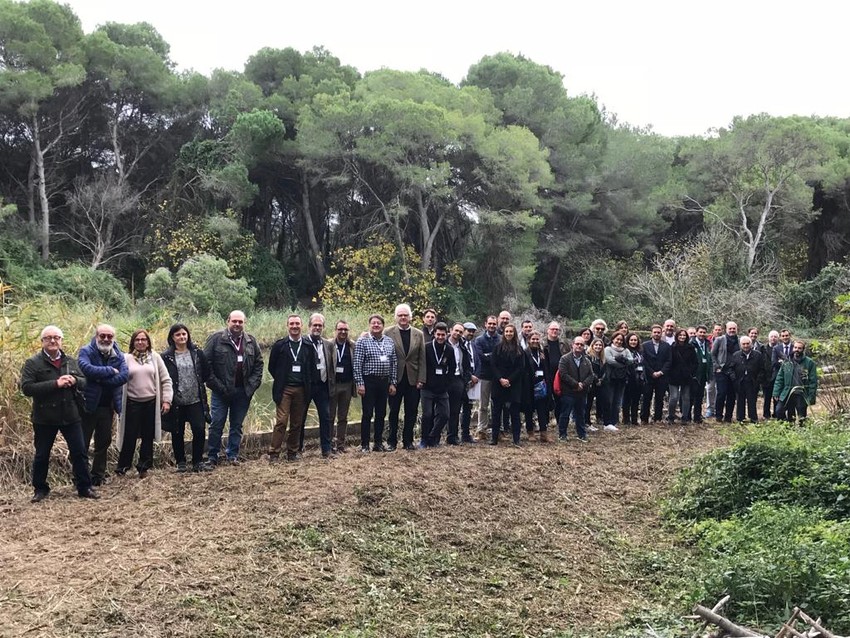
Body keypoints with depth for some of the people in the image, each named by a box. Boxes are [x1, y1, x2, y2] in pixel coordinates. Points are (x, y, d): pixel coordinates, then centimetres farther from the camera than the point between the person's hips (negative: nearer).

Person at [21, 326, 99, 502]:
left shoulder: (70, 361, 8)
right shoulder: (33, 363, -6)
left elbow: (84, 382, 10)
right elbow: (26, 387, -17)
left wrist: (74, 380, -14)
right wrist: (55, 384, -23)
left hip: (70, 416, 3)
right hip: (44, 418, -3)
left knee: (79, 452, 5)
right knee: (42, 455, 10)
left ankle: (84, 487, 16)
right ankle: (40, 489, 26)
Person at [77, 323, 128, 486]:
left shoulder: (118, 355, 5)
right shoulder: (86, 352, -7)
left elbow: (123, 376, -12)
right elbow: (87, 369, -28)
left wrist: (100, 379, -21)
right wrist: (110, 371, -18)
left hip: (108, 407, 5)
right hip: (88, 405, -5)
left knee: (104, 442, 13)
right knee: (82, 443, 2)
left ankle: (98, 475, 26)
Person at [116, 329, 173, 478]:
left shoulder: (155, 357, 4)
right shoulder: (126, 358, 0)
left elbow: (166, 380, 4)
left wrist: (166, 400, -2)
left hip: (151, 403, 2)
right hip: (132, 403, -2)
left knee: (148, 437, 8)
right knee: (129, 436, 2)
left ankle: (144, 467, 19)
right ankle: (122, 467, 14)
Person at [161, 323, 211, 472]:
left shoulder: (197, 353, 4)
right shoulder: (166, 357, -3)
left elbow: (206, 373, 12)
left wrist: (198, 384, 7)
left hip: (196, 400, 1)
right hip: (176, 402, -1)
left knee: (200, 430, -4)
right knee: (177, 433, 8)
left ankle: (198, 462, 9)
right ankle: (180, 462, 22)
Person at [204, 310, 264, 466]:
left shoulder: (251, 341, 8)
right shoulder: (216, 338, -4)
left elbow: (259, 363, 10)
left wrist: (253, 384, -1)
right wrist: (215, 384, -12)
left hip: (243, 391, 3)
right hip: (221, 391, -3)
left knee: (237, 425, 10)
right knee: (216, 424, 1)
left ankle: (232, 455, 21)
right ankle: (212, 456, 11)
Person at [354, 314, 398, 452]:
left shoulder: (389, 342, 9)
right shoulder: (362, 341, -4)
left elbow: (394, 363, 11)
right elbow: (357, 364, -7)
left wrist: (393, 383, 6)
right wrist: (360, 383, -12)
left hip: (384, 382, 4)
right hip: (369, 381, -4)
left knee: (381, 414, 10)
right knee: (367, 414, -1)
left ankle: (378, 442, 19)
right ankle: (364, 444, 6)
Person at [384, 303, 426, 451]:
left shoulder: (419, 334, 6)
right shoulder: (388, 332, -1)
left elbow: (422, 359, 5)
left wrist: (421, 379, -2)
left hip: (413, 380, 2)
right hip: (395, 378, -2)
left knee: (411, 413, 6)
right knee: (394, 412, 6)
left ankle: (408, 441, 17)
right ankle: (392, 441, 16)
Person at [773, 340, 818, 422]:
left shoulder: (809, 363, -3)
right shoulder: (786, 362, 7)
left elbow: (813, 381, -6)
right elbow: (779, 379, 8)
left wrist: (811, 397, -11)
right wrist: (776, 393, 0)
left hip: (802, 396, -3)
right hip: (787, 394, 3)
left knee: (802, 420, 5)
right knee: (779, 412, -8)